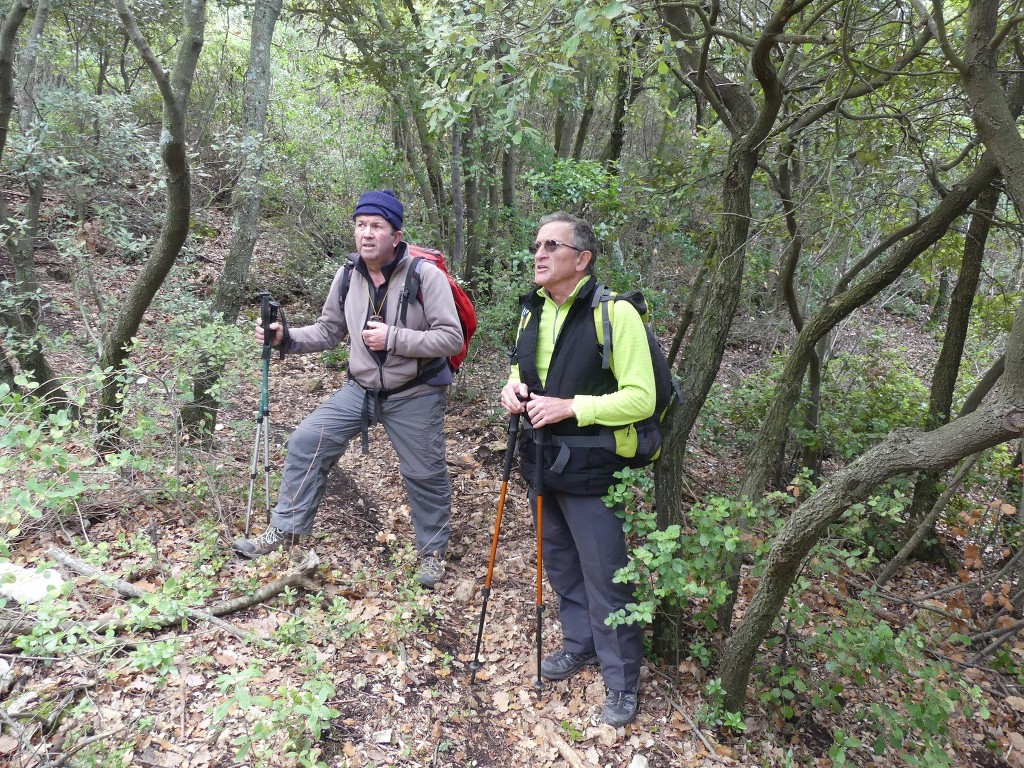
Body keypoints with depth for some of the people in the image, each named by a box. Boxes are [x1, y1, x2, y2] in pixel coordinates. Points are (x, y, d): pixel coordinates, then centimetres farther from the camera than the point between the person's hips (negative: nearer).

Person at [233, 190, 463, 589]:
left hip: (416, 396, -4)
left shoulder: (426, 275, -18)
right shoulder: (347, 276, -2)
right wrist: (286, 337, -8)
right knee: (305, 443, 0)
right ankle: (284, 531, 17)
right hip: (361, 389, 5)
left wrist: (393, 338, -26)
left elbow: (451, 338, -20)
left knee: (426, 476, 7)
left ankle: (432, 552, 31)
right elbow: (328, 331, 9)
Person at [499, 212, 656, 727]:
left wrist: (570, 407, -25)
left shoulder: (615, 313, -16)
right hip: (541, 462, 7)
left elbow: (641, 398, -19)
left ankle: (621, 680, 22)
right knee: (560, 563, 20)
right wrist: (514, 387, -4)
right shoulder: (533, 311, 7)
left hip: (589, 470, -7)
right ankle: (579, 644, 42)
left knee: (604, 577, 3)